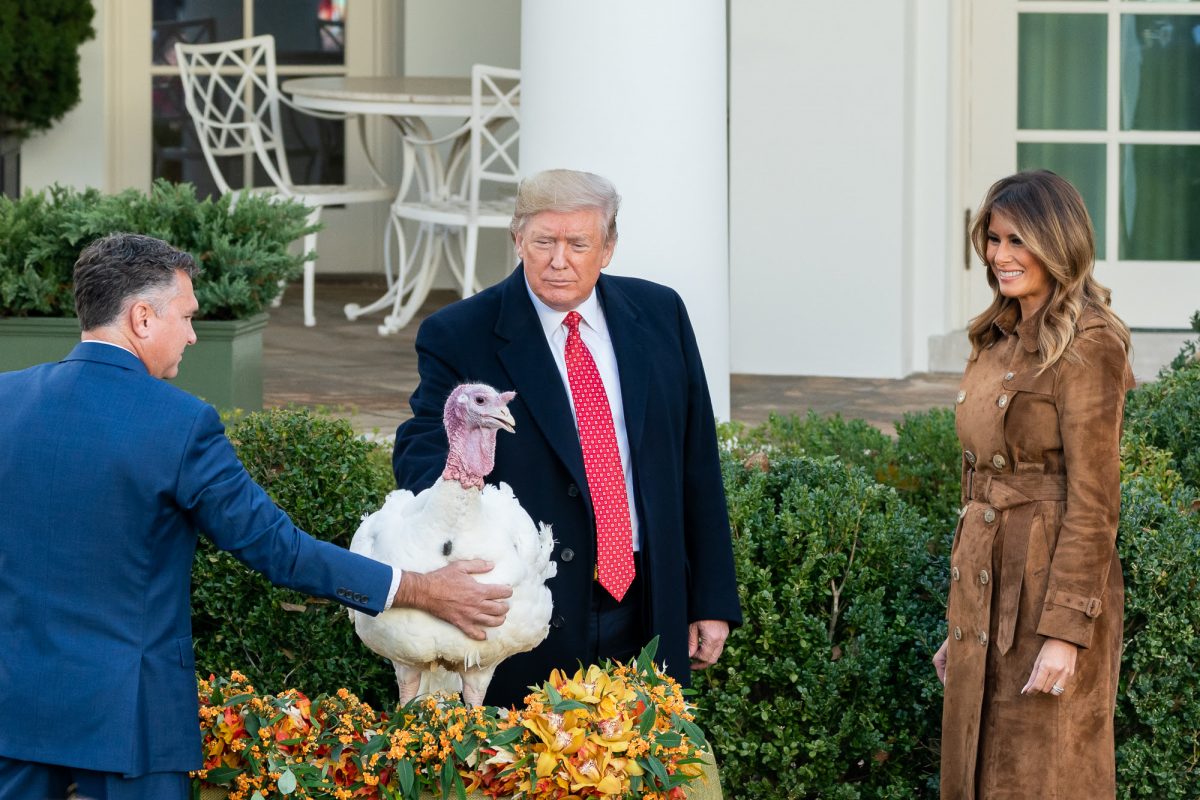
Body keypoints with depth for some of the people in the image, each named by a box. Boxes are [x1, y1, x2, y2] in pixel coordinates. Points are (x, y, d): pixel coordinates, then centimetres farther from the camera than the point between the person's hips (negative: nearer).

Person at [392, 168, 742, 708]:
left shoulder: (660, 314, 5)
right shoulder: (459, 337, -6)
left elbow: (696, 460, 8)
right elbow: (423, 450, -17)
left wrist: (712, 600, 7)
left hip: (649, 615, 3)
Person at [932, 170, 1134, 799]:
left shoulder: (1087, 347, -13)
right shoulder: (999, 341, 13)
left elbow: (1093, 502, -16)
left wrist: (1066, 630, -20)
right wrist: (961, 618, 17)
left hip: (1052, 588, -9)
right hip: (987, 592, 9)